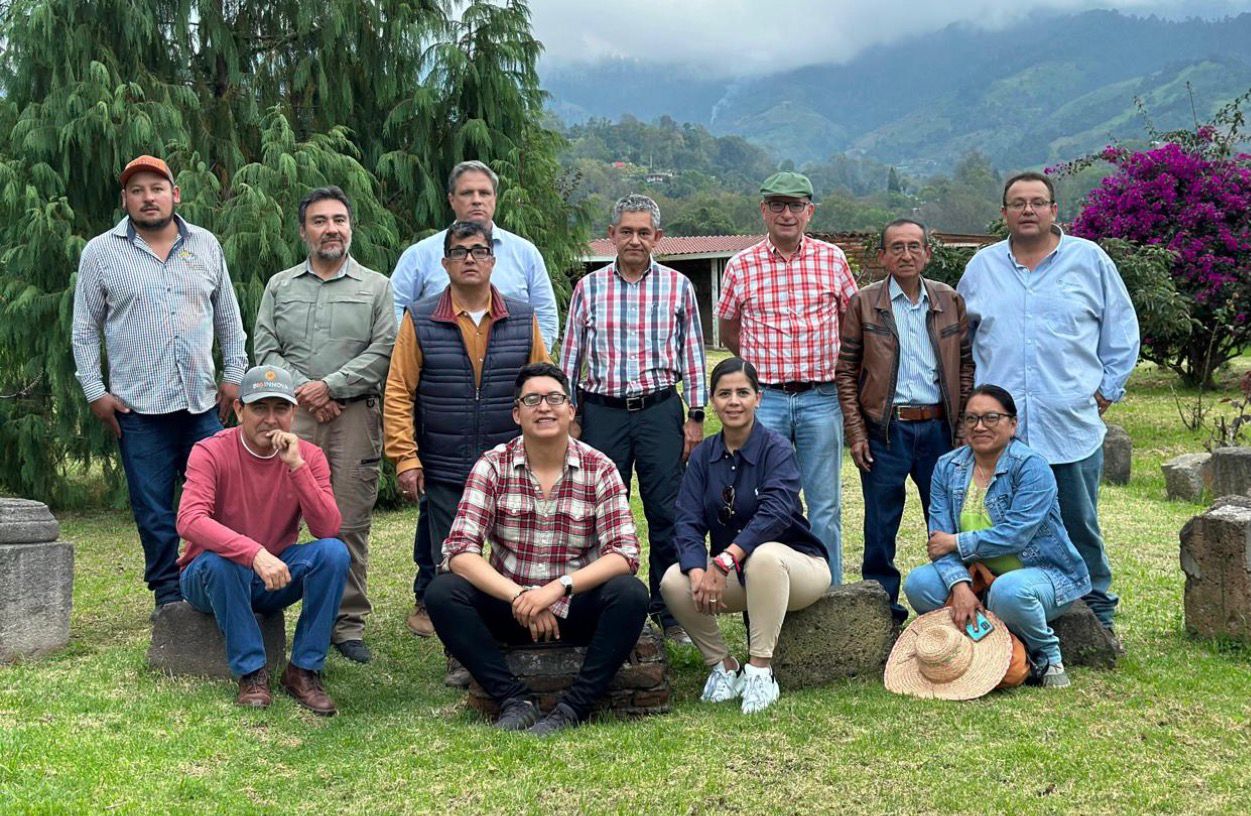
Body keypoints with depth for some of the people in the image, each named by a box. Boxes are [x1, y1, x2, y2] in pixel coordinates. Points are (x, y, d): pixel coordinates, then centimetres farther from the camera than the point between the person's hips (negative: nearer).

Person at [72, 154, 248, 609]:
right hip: (138, 406, -2)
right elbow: (85, 331, 5)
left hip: (203, 402, 2)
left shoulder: (206, 246, 9)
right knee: (153, 509, 3)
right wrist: (94, 392, -1)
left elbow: (228, 318, 15)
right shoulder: (101, 253, 3)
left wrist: (233, 375, 8)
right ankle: (169, 594, 12)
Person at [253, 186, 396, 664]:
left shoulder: (376, 288, 10)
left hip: (355, 414, -1)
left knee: (350, 524, -1)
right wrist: (304, 392, -6)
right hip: (292, 414, 1)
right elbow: (265, 350, 9)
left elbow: (384, 351, -2)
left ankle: (348, 625, 7)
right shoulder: (280, 286, 16)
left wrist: (330, 386, -9)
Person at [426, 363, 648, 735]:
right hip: (510, 605, 1)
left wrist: (559, 587, -28)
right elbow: (459, 551, -13)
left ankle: (573, 707, -22)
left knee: (631, 594, -30)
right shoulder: (493, 467, -4)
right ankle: (515, 700, -19)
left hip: (578, 608, -1)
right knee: (442, 593, -24)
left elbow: (624, 554, -13)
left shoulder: (599, 469, -5)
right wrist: (518, 596, -26)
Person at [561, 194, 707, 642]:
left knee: (667, 513, 0)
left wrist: (695, 416, 3)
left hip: (659, 410, -1)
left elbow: (692, 354, 7)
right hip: (602, 412, 1)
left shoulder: (677, 286, 4)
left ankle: (670, 611, 11)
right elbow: (571, 356, 9)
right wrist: (569, 416, 5)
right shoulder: (589, 288, 5)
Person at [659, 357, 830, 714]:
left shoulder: (776, 449, -14)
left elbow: (775, 513, -30)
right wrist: (699, 570, -29)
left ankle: (760, 670, -26)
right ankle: (722, 666, -1)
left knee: (763, 555, -38)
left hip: (794, 567, -4)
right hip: (735, 575, 4)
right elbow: (688, 521, -9)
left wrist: (726, 560, -42)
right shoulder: (703, 455, 0)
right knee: (674, 582, -23)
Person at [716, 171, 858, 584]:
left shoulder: (832, 260, 4)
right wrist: (762, 366, 7)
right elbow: (729, 332, 13)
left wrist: (832, 364, 8)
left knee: (825, 505, 7)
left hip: (821, 398, 1)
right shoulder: (741, 267, 2)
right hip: (764, 399, 0)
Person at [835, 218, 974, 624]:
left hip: (939, 426, 2)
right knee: (881, 527, 4)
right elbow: (846, 370, 1)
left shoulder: (950, 301, 8)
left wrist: (965, 424, 2)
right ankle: (883, 613, 16)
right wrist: (855, 431, -5)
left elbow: (967, 363, 10)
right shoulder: (863, 303, 1)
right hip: (884, 429, -2)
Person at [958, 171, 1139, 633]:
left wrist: (1108, 389, 4)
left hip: (1072, 425, -2)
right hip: (1002, 427, 2)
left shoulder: (1089, 260, 5)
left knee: (1080, 526, 6)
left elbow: (1122, 331, 9)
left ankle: (1097, 613, 17)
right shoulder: (981, 267, 11)